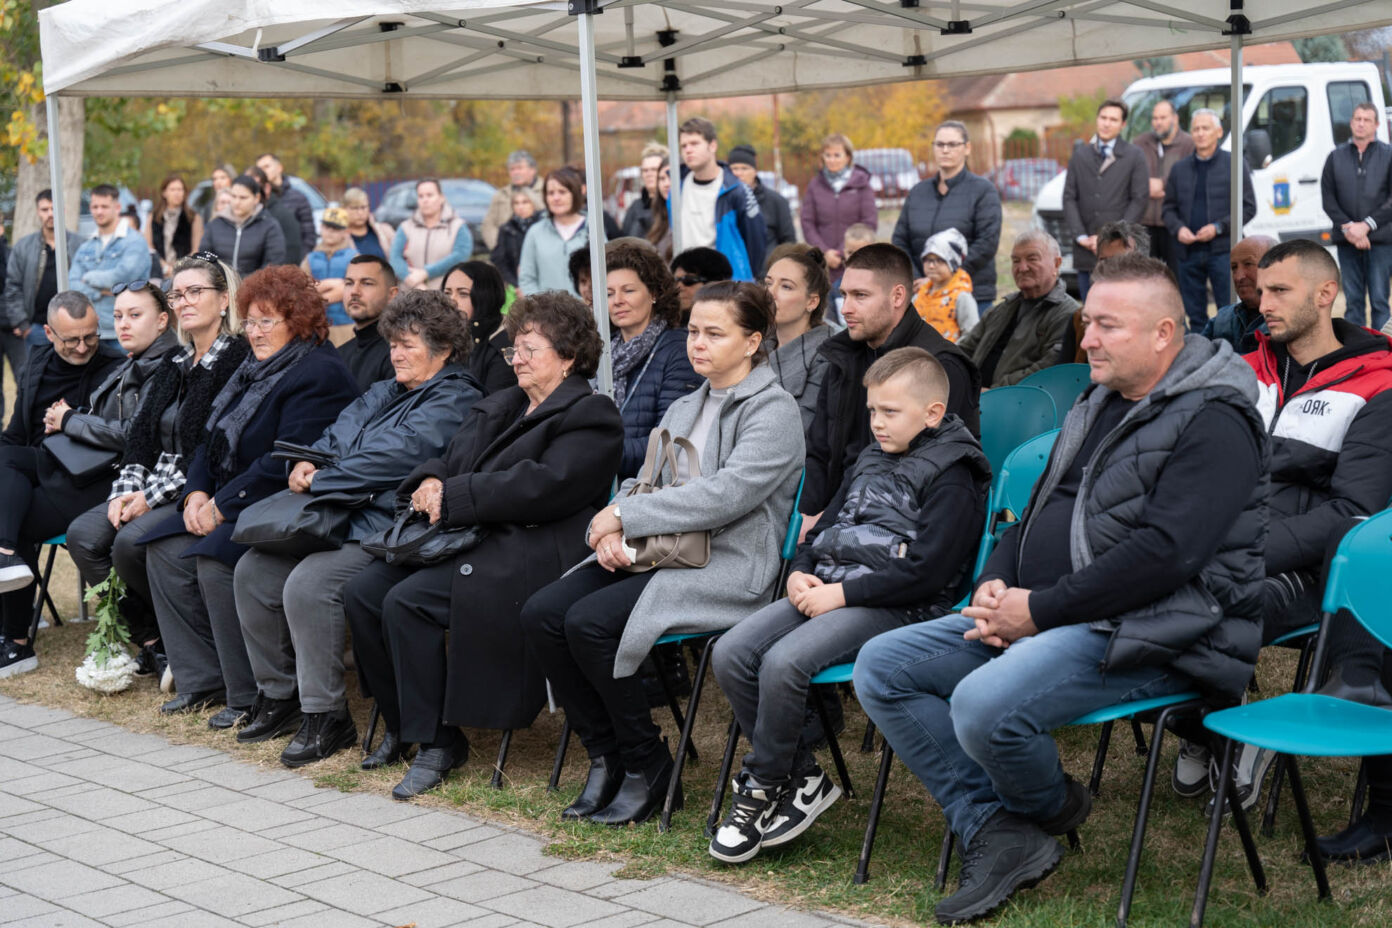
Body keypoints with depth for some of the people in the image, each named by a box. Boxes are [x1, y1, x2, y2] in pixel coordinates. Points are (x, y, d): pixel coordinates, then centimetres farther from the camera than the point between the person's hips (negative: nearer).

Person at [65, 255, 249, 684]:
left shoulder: (238, 361, -9)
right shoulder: (172, 366, 18)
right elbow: (141, 434, 13)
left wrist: (153, 496, -17)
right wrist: (126, 489, -6)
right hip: (152, 488, 8)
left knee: (131, 543, -29)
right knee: (83, 534, -14)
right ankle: (146, 639, -6)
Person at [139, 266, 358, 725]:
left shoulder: (319, 375, -14)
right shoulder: (255, 368, 17)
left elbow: (285, 463, -22)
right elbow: (214, 438, 19)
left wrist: (223, 506, -20)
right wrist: (198, 493, 1)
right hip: (229, 502, 10)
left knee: (213, 560, -28)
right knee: (164, 549, -4)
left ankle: (254, 696, -16)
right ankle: (203, 680, 1)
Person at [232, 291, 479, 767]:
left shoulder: (453, 401, -7)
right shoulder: (384, 393, 24)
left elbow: (395, 458, -18)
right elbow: (336, 437, 21)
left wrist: (318, 482, -13)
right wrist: (306, 464, -3)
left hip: (386, 530, -10)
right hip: (338, 519, 10)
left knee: (308, 584, -29)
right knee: (252, 571, -2)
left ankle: (326, 716, -18)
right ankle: (278, 696, 8)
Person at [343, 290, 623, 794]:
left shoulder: (590, 417, -4)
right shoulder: (499, 407, 25)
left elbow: (543, 486, -17)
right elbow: (452, 460, 22)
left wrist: (452, 497, -16)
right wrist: (431, 482, -4)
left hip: (532, 554, -9)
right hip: (470, 541, 9)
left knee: (407, 601, -26)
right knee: (362, 593, -11)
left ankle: (437, 741, -14)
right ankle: (401, 724, 3)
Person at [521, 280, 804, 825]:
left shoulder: (773, 410, -5)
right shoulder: (683, 410, 22)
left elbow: (726, 494, -19)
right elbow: (645, 483, 18)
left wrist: (625, 515, -14)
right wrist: (610, 531, -6)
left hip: (727, 568, -8)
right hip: (658, 555, 8)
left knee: (589, 622, -26)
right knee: (541, 614, -14)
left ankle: (647, 766, -9)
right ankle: (606, 757, -1)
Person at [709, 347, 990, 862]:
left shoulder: (950, 476, -5)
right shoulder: (870, 461, 22)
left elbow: (926, 572, -15)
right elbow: (826, 526, 27)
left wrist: (841, 594, -16)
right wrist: (800, 573, 5)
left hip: (894, 607, -8)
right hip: (824, 591, 9)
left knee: (784, 662, -30)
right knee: (730, 653, -13)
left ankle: (761, 789, -10)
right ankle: (803, 776, -2)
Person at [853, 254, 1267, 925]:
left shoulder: (1213, 423, -12)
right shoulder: (1098, 405, 18)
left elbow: (1163, 554, -22)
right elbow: (1038, 513, 23)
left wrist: (1039, 611, -19)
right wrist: (993, 587, 2)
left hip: (1148, 636, -10)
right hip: (1045, 618, 10)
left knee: (985, 705, -33)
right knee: (880, 667, -1)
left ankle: (1051, 808, 3)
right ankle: (997, 835, -6)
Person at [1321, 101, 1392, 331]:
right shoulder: (1336, 157, 11)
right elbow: (1327, 198, 6)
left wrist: (1366, 225, -11)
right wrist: (1347, 227, -7)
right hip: (1347, 241, 2)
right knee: (1353, 299, 5)